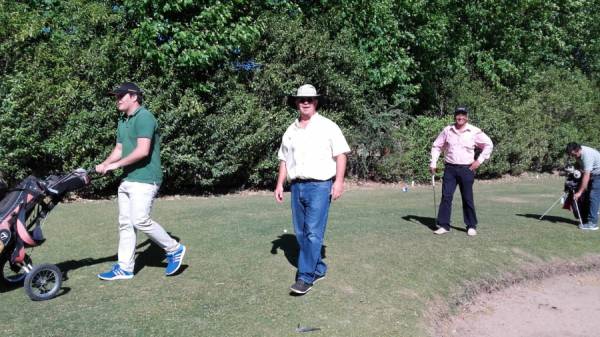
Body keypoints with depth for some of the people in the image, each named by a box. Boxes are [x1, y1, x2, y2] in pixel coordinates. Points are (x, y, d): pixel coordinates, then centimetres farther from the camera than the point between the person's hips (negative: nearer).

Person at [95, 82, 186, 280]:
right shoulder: (122, 121, 18)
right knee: (125, 223, 9)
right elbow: (119, 149, 19)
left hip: (144, 179, -10)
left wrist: (116, 165, -15)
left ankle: (174, 249, 5)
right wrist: (104, 164, 1)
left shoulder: (144, 117, -13)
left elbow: (142, 151, -22)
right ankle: (124, 268, 16)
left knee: (140, 220, -14)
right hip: (127, 179, 10)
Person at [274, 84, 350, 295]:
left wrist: (339, 181, -13)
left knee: (313, 232, -10)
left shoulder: (327, 126, 0)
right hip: (297, 187, 6)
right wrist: (280, 184, 11)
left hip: (320, 185, -6)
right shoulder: (291, 131, 15)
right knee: (301, 233, 9)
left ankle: (305, 277, -5)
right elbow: (284, 160, 18)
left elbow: (340, 155, -4)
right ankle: (319, 269, 23)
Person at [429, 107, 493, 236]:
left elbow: (488, 145, 7)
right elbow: (436, 146, 13)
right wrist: (433, 163, 5)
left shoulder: (474, 131, -1)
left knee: (468, 198, 3)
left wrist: (479, 160, -2)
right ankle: (444, 225, 3)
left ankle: (471, 226, 14)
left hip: (466, 169, -1)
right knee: (446, 196, -3)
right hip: (450, 168, 2)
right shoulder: (447, 130, 5)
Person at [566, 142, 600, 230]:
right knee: (585, 197, 7)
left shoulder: (587, 155, -31)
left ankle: (592, 223, -14)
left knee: (593, 197, -15)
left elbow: (586, 176, -34)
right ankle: (584, 220, 12)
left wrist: (579, 192, -33)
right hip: (592, 174, 9)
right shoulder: (578, 153, -4)